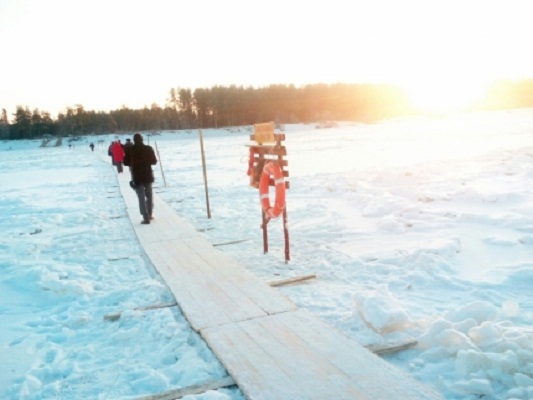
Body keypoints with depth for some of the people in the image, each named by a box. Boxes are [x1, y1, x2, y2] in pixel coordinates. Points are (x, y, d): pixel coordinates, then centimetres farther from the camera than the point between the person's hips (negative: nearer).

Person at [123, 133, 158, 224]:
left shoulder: (130, 150, -7)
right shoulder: (148, 148, -5)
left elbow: (126, 163, -3)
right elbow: (154, 161, 0)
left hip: (137, 177, -2)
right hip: (148, 175, 2)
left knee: (141, 197, 0)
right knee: (149, 195, 19)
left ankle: (146, 217, -5)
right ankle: (150, 214, 25)